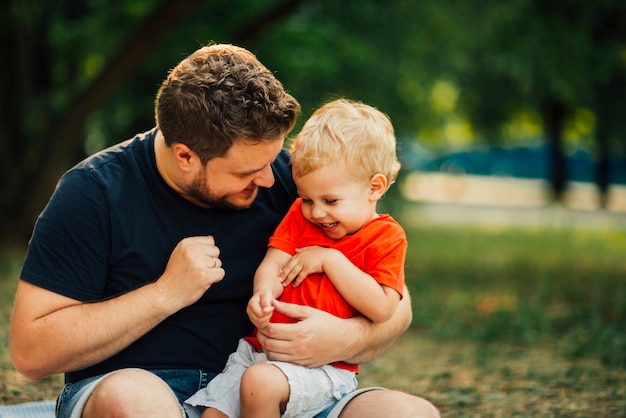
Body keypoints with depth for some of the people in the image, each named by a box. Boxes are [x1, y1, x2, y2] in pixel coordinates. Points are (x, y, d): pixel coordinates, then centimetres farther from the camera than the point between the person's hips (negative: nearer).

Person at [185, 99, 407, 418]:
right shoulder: (300, 216, 12)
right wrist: (264, 293, -22)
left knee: (259, 382, -31)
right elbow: (273, 264, 2)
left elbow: (381, 309, -16)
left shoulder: (386, 237, -4)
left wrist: (329, 259, -15)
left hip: (322, 367, -5)